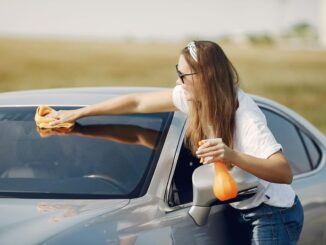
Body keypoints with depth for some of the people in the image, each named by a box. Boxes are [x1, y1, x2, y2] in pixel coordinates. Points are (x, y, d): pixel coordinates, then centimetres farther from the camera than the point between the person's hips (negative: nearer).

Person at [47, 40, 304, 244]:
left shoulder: (244, 115, -26)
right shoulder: (194, 97, -4)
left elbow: (285, 173, -34)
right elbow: (137, 102, 6)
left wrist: (232, 155, -49)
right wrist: (77, 113, 10)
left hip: (273, 216, -8)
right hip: (246, 211, 8)